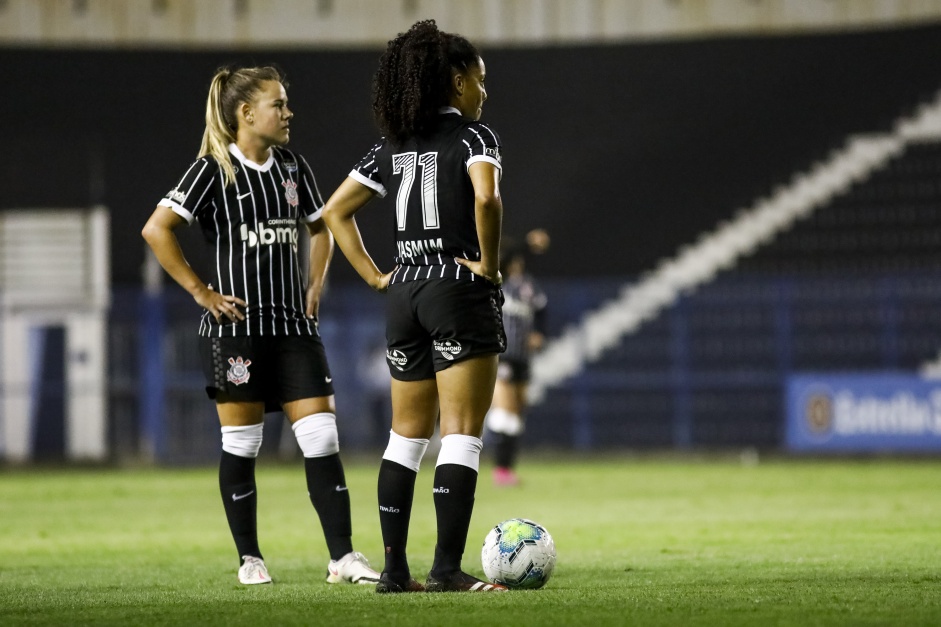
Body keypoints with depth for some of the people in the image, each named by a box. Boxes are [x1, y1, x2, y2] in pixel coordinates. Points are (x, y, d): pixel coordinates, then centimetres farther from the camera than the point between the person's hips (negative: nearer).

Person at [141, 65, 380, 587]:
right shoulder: (214, 170, -7)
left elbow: (320, 229, 26)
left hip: (294, 327, 5)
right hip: (236, 326, -5)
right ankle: (249, 559, 12)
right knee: (241, 445, 2)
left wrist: (315, 285, 13)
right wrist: (200, 291, -13)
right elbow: (156, 229, -14)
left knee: (321, 437, -3)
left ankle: (343, 557, -3)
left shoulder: (292, 167, 11)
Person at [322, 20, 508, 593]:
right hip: (460, 290, -7)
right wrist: (490, 263, -13)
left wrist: (374, 276, 12)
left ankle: (395, 568, 10)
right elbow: (486, 199, -26)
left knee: (408, 435, 12)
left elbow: (336, 211, 15)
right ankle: (448, 569, -10)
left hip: (405, 293, 7)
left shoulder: (395, 146, 13)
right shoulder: (472, 135, -7)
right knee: (462, 435, -5)